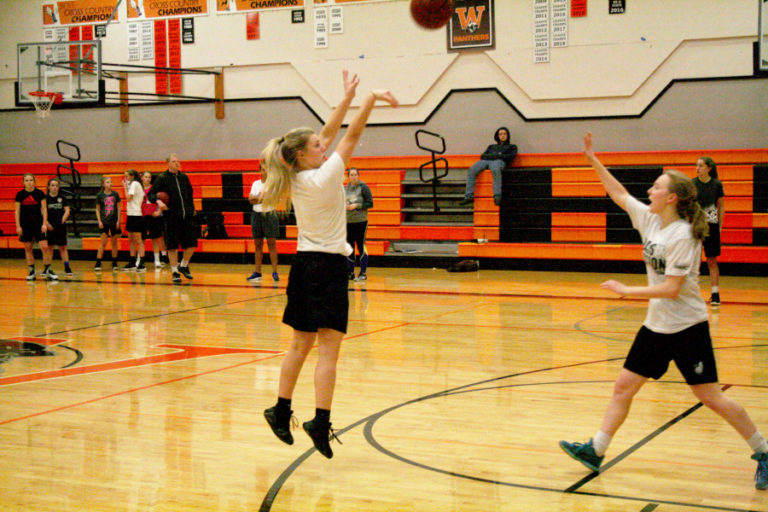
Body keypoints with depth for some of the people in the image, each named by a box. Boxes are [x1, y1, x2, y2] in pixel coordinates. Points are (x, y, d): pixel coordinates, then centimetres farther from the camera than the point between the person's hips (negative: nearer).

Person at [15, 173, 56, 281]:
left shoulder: (40, 193, -1)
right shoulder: (20, 194, 1)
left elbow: (44, 209, 0)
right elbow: (17, 211, 4)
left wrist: (44, 224, -7)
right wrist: (18, 226, -2)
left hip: (38, 223, -1)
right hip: (25, 224, 1)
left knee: (44, 247, -9)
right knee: (28, 248, 6)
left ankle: (48, 270, 0)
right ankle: (31, 272, 14)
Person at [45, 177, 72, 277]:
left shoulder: (62, 198, 6)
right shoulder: (45, 198, 1)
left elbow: (67, 211, 4)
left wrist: (62, 220, -9)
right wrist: (47, 223, -11)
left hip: (61, 226, 1)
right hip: (50, 227, -1)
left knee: (63, 247, 1)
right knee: (50, 247, 3)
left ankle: (67, 268, 0)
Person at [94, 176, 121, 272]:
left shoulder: (115, 194, 3)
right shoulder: (100, 195, -1)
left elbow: (118, 208, 7)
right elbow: (97, 209, 4)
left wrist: (118, 220, 1)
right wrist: (99, 221, -5)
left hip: (114, 222, 2)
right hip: (104, 222, -2)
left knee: (114, 242, 7)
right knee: (103, 242, -7)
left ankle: (114, 264, 15)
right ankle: (97, 264, -3)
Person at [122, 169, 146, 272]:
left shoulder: (134, 184, -10)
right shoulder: (133, 184, 17)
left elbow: (128, 198, -16)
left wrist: (125, 187, -7)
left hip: (136, 215, -10)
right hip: (131, 215, 10)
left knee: (138, 241, -9)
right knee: (131, 240, 12)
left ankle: (141, 264, -10)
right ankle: (132, 263, 16)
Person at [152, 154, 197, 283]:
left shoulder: (184, 177, 12)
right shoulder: (162, 178, -1)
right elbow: (151, 194, -3)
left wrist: (191, 209, 13)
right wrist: (158, 201, -22)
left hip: (187, 215, 4)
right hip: (171, 216, -4)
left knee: (191, 243, 1)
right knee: (172, 245, -1)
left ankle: (183, 266, 23)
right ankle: (174, 272, 9)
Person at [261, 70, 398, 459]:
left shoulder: (296, 179, 6)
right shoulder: (324, 178, -13)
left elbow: (330, 132, 12)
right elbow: (350, 136, -11)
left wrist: (348, 97, 14)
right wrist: (369, 99, -13)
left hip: (305, 264, 8)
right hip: (329, 266, -8)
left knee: (301, 344, 15)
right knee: (328, 348, -7)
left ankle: (281, 412, 21)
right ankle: (321, 422, -13)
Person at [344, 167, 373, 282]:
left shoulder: (363, 188, -4)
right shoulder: (345, 189, 10)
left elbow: (370, 203, -7)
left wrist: (356, 206, -16)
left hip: (360, 222, -5)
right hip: (347, 222, 5)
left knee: (361, 247, -2)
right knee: (349, 248, 8)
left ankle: (363, 273, 4)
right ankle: (351, 272, 16)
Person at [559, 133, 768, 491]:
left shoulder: (682, 236, -20)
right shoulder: (649, 219, 2)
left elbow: (671, 288, -23)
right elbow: (619, 194, 14)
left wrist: (626, 290, -16)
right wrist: (592, 159, 11)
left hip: (687, 327, -8)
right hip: (656, 325, 8)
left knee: (711, 397, -4)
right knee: (624, 386, 7)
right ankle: (596, 451, 13)